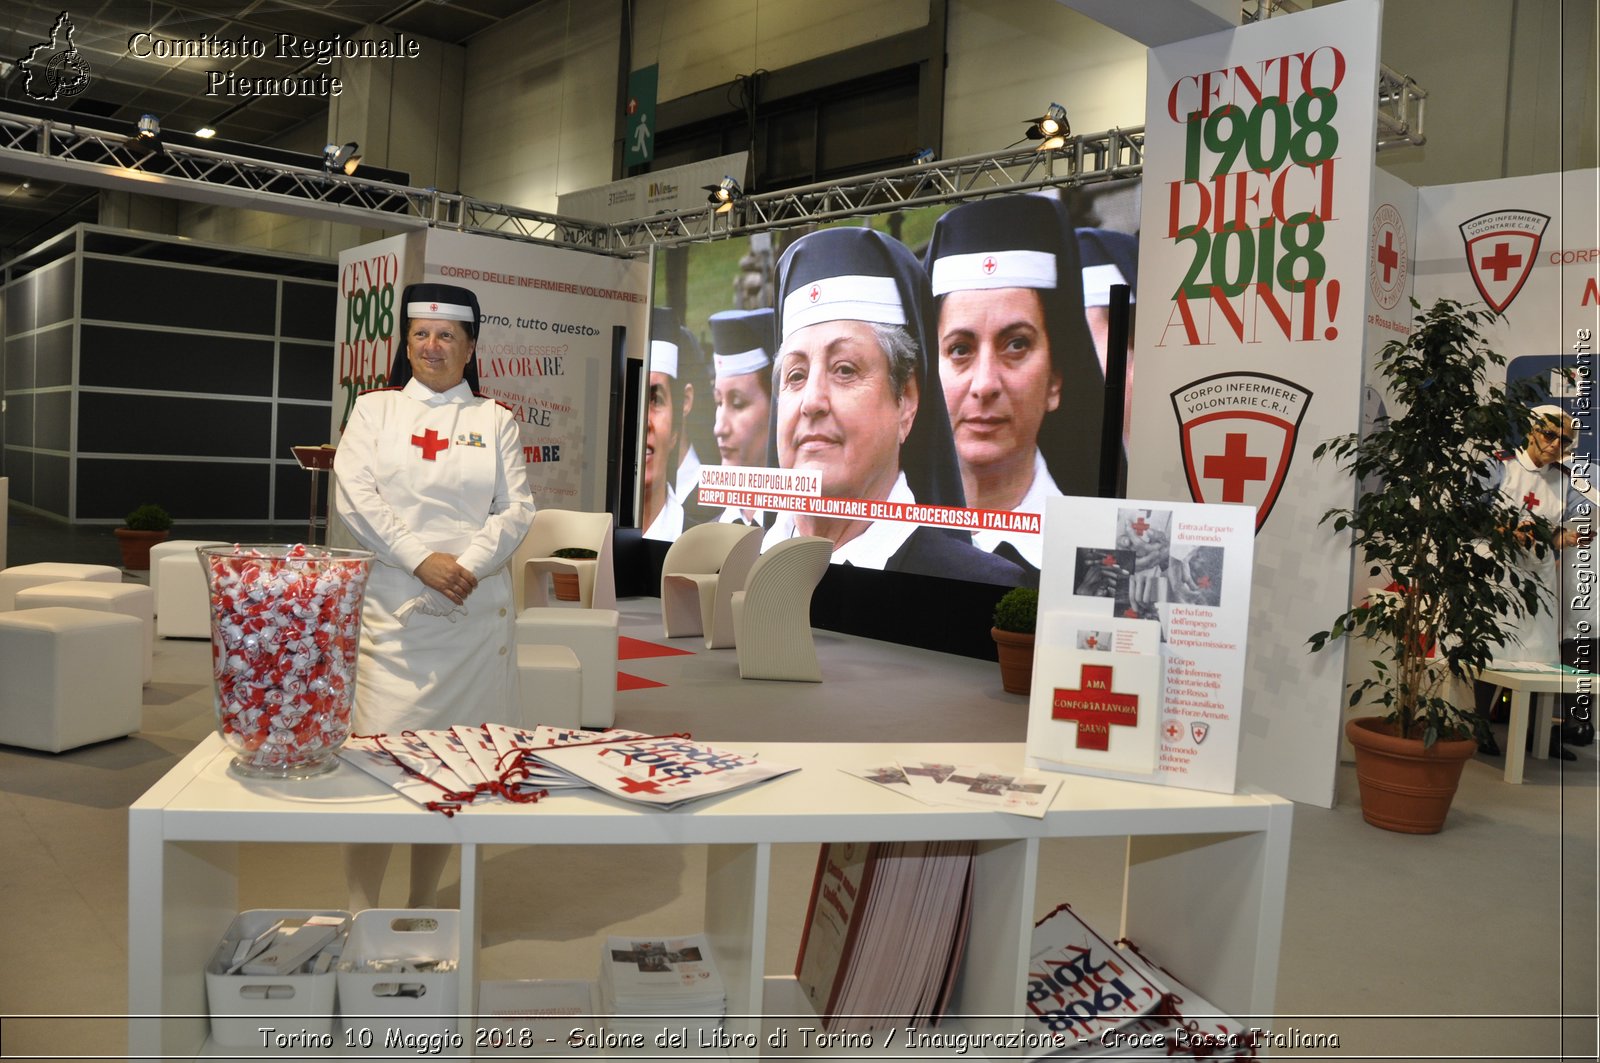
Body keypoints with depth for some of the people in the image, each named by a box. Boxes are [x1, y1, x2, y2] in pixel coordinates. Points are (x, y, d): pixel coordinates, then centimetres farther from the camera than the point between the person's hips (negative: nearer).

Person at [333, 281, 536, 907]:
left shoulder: (495, 421, 12)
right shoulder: (373, 410, 11)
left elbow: (516, 508, 3)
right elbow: (355, 497, -1)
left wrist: (468, 565, -13)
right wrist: (422, 560, -13)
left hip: (476, 609, 1)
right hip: (391, 608, -1)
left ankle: (423, 906, 18)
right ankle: (360, 911, 3)